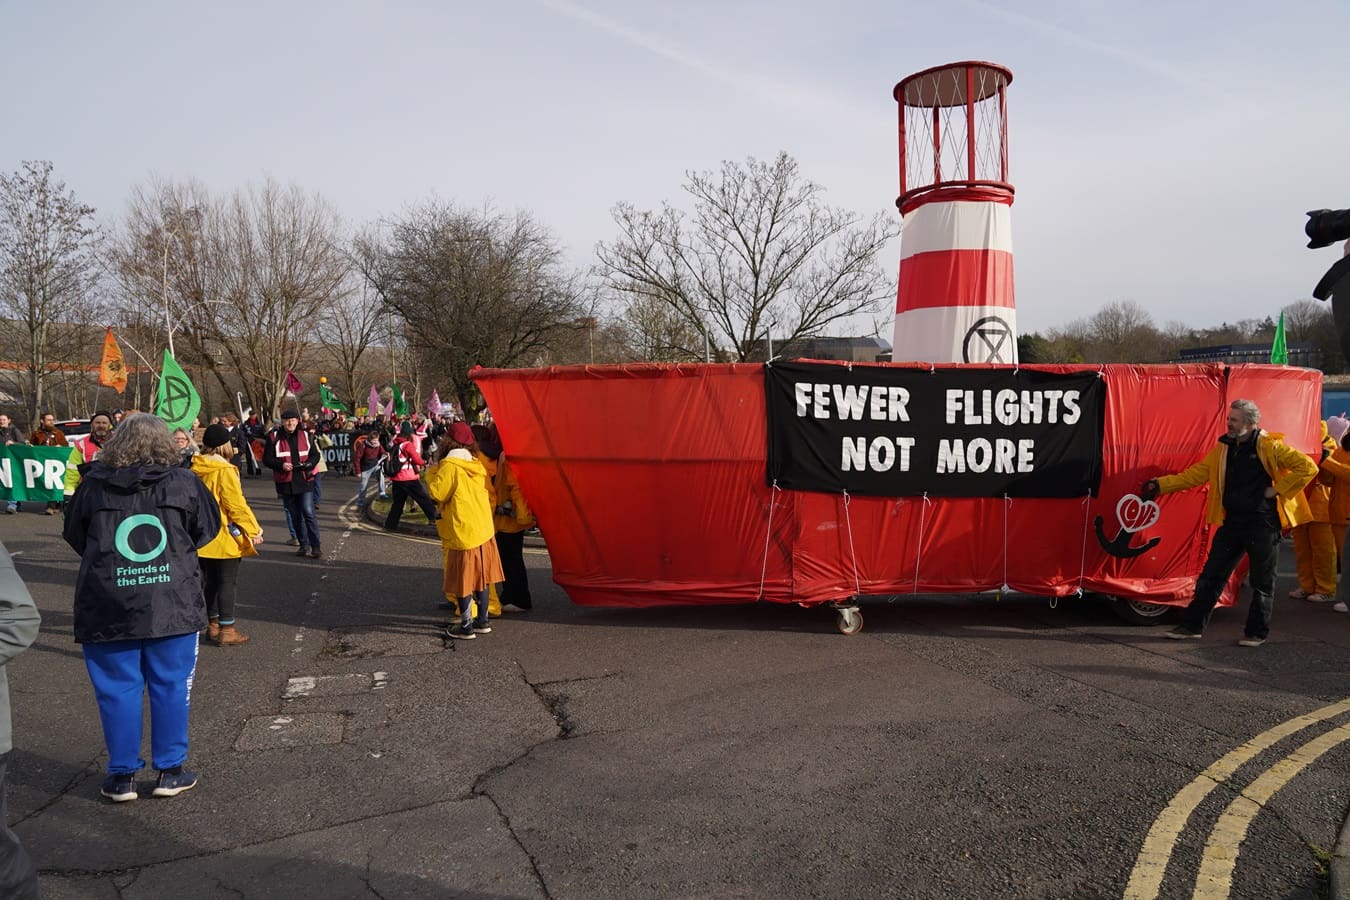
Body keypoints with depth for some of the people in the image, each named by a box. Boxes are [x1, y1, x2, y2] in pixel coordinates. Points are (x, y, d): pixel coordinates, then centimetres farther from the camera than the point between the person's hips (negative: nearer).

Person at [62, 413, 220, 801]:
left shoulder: (93, 484, -1)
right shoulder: (184, 482, -4)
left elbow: (74, 536, 12)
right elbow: (208, 529, 8)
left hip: (107, 605, 1)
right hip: (172, 603, 0)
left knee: (117, 690, 11)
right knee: (171, 686, 10)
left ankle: (122, 776, 19)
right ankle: (170, 771, 18)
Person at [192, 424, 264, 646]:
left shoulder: (196, 469, 4)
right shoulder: (224, 471, -17)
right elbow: (237, 505, -18)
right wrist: (253, 530, -11)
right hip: (225, 536, -7)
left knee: (211, 581, 16)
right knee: (228, 582, 0)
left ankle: (213, 625, 24)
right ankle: (227, 631, 4)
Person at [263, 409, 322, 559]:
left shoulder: (305, 435, 5)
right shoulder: (274, 437, 2)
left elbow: (315, 454, 10)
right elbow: (267, 459, 1)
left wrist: (309, 464, -11)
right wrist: (281, 465, -17)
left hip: (304, 481, -1)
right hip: (285, 483, 1)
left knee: (308, 513, -10)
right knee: (295, 516, 11)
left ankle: (316, 546, -6)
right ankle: (304, 545, 22)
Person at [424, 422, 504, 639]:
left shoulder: (449, 465, -14)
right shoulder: (477, 465, 8)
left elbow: (437, 493, -11)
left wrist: (432, 471, 0)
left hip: (461, 533, -7)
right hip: (483, 529, 7)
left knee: (462, 580, 1)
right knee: (480, 577, 14)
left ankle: (466, 627, 7)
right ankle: (483, 621, 22)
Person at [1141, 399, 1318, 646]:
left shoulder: (1270, 447, -11)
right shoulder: (1224, 448, 6)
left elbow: (1308, 467, -13)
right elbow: (1195, 474, 7)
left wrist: (1277, 490, -14)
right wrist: (1160, 485, -1)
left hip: (1263, 524, -5)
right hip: (1232, 522, 6)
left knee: (1262, 581, 6)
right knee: (1211, 575, 7)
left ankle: (1257, 632, 20)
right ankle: (1192, 625, 14)